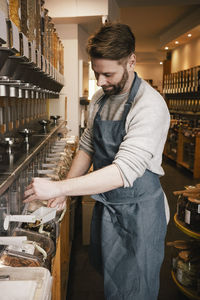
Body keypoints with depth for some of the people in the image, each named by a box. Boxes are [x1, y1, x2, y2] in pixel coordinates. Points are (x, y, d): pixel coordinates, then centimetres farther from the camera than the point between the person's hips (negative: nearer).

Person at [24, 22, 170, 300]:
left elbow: (124, 171, -31)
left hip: (137, 211, -6)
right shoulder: (99, 99, 2)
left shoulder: (150, 105, -24)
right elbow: (87, 147, 9)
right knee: (106, 278, 25)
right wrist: (65, 191, -1)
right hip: (105, 205, 7)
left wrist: (58, 187, -31)